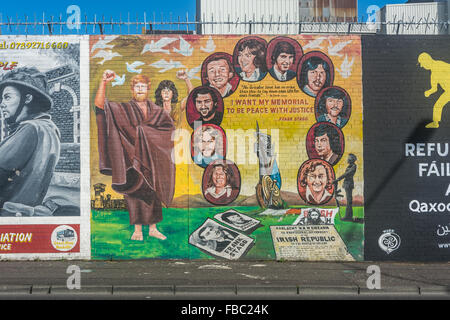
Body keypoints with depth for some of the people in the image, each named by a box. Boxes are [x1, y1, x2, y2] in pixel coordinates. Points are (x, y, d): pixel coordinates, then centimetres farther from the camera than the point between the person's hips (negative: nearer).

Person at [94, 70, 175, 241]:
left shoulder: (157, 111, 11)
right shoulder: (124, 109, 3)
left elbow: (171, 127, 0)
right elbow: (100, 104, -9)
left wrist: (145, 128, -10)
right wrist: (103, 83, -23)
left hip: (152, 158, 2)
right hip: (132, 158, -2)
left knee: (153, 192, 5)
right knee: (135, 192, -3)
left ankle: (153, 228, 15)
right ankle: (137, 230, 6)